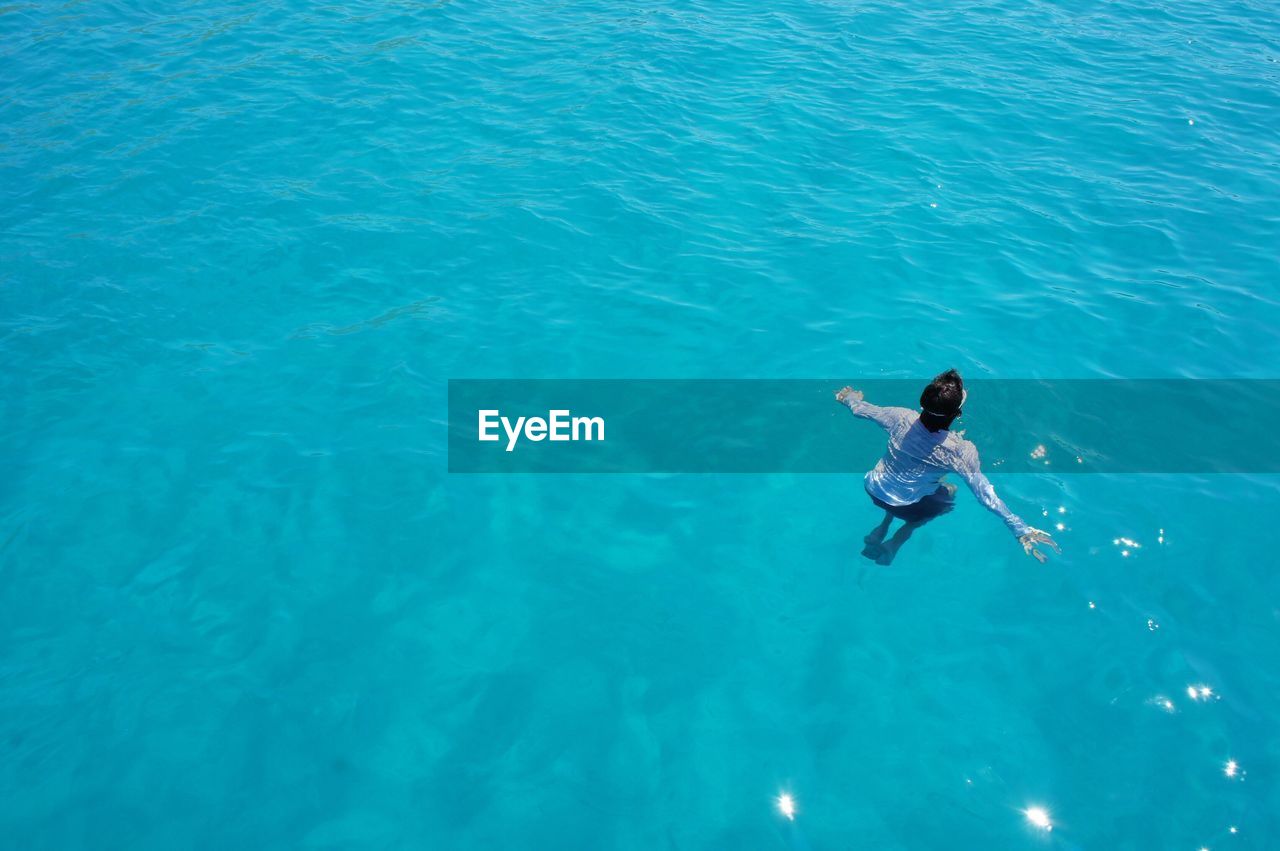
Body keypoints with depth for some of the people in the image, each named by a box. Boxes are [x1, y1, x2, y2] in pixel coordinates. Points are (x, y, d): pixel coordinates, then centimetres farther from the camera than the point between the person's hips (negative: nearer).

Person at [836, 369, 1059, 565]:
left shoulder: (901, 417, -20)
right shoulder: (961, 450, -29)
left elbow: (861, 409, -3)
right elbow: (984, 493, -27)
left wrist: (849, 397, 19)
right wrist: (1020, 529, -21)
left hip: (871, 489, 4)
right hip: (902, 507, -4)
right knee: (950, 492, 27)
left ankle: (882, 528, 26)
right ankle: (895, 542, 17)